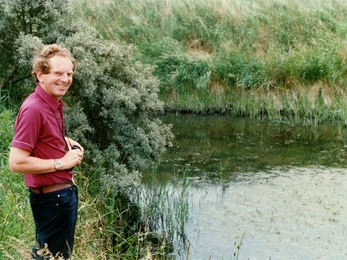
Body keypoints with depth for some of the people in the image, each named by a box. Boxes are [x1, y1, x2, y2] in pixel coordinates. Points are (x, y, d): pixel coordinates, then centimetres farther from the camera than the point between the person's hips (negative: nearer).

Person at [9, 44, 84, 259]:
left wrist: (66, 142, 7)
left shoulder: (54, 103, 6)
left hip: (65, 191, 10)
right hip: (51, 197, -9)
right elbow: (16, 163, -27)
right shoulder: (34, 108, -22)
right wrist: (61, 162, -20)